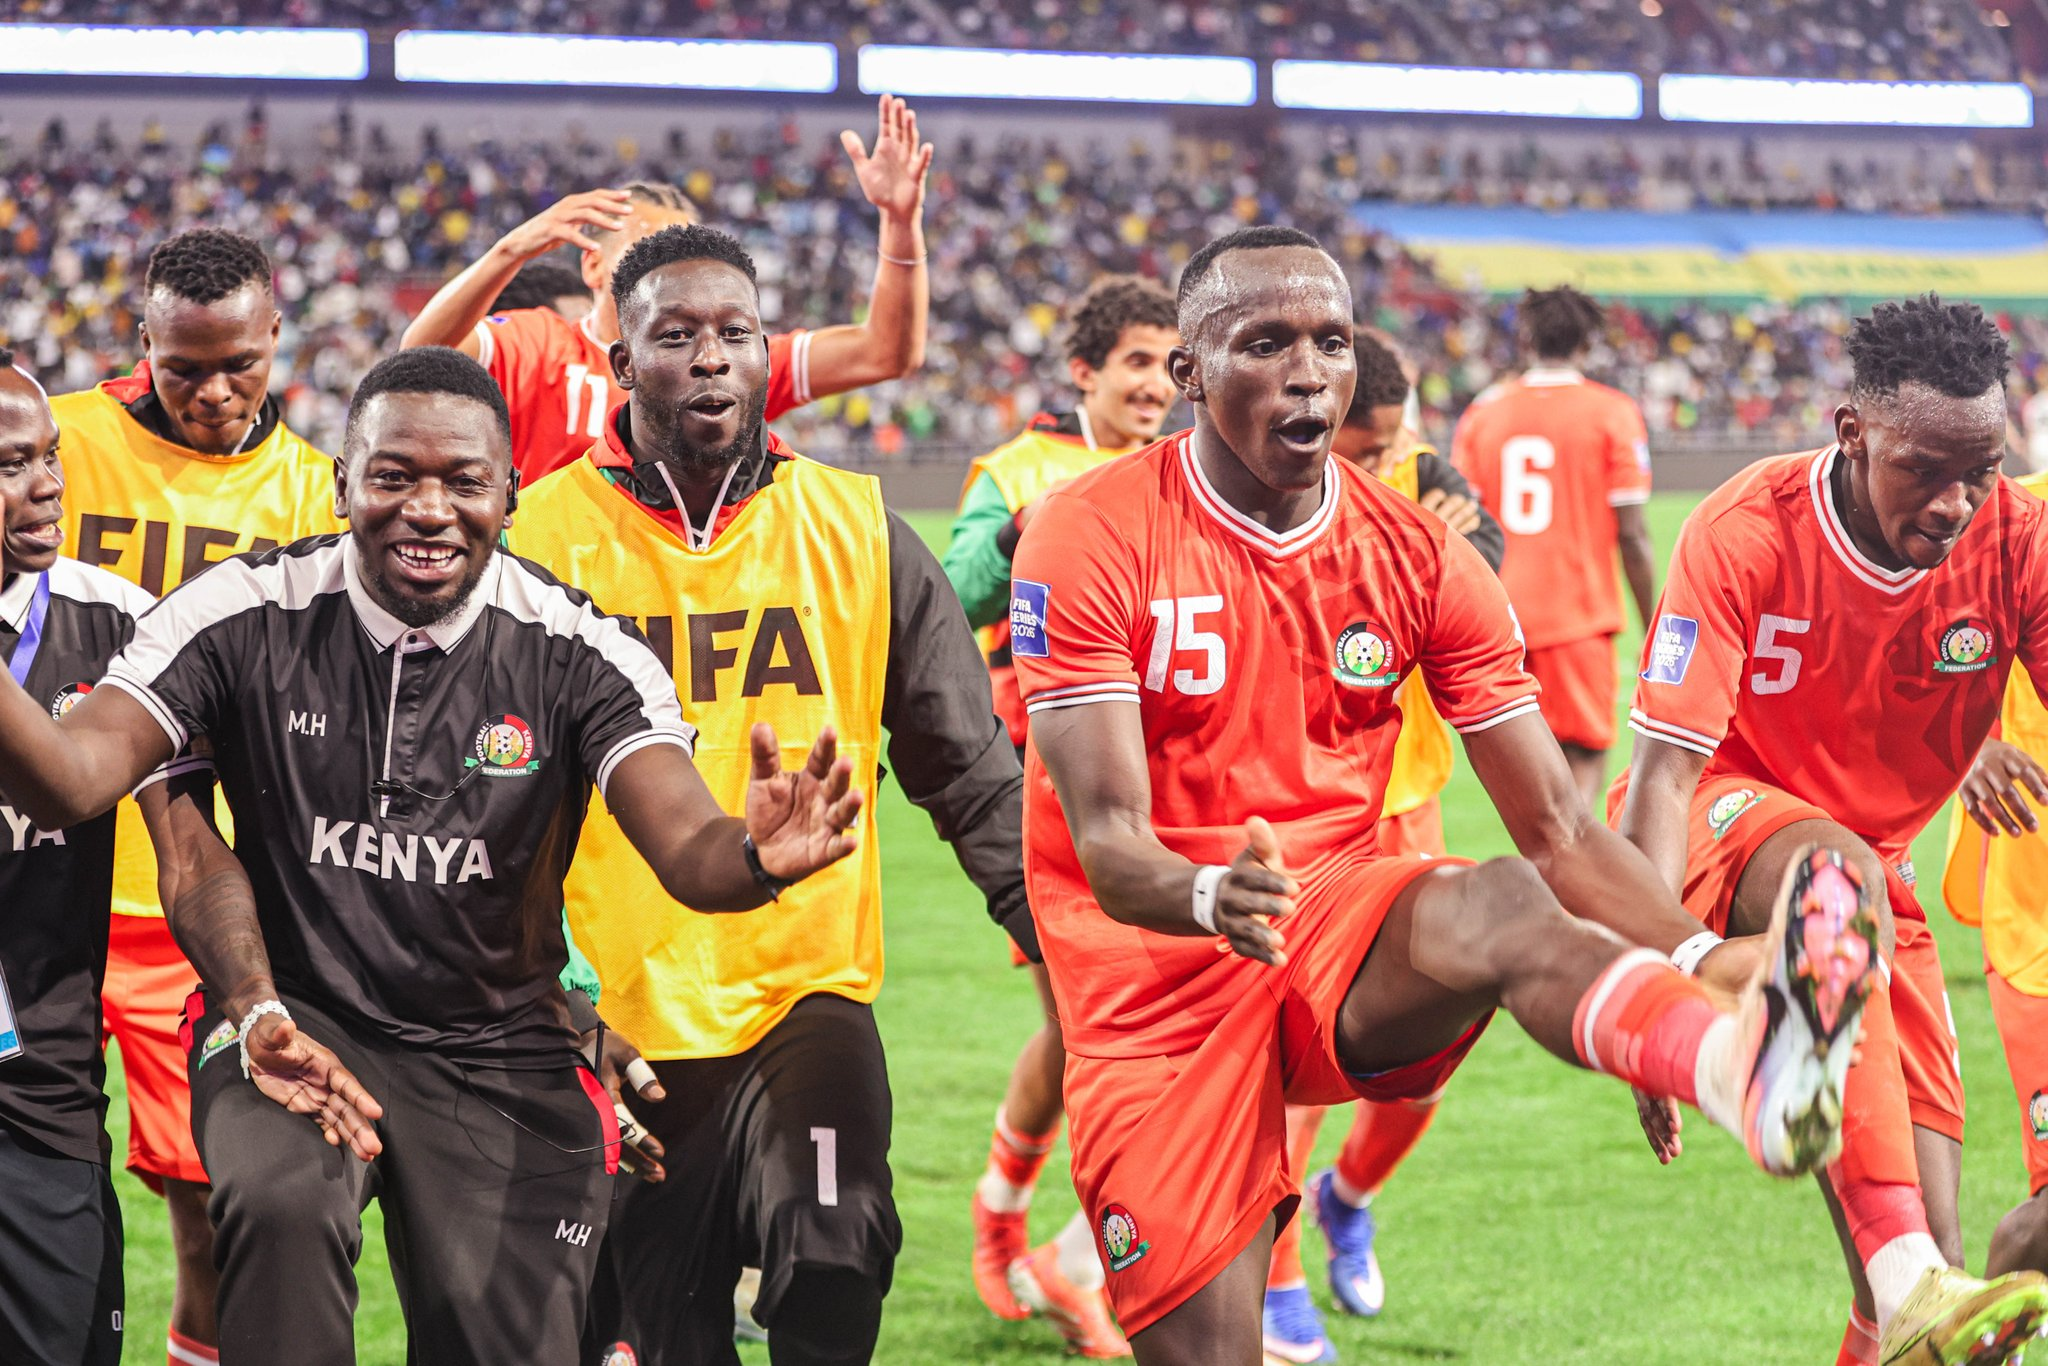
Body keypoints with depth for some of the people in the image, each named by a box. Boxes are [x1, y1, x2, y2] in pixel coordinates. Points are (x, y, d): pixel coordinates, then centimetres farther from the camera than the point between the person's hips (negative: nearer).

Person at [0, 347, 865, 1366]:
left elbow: (689, 853, -20)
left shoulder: (575, 654, -7)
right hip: (292, 1016, -1)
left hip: (496, 1052, 2)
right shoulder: (246, 616, -7)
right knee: (284, 1203, -32)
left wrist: (758, 858, -45)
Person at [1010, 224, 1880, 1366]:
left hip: (1343, 920, 1)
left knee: (1503, 904, -34)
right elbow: (1108, 841, -18)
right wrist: (1209, 897, -41)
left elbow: (1556, 829, -1)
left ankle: (1743, 1065, -64)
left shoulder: (1418, 556, 2)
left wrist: (1707, 961, -18)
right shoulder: (1094, 541, -10)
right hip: (1161, 968, -1)